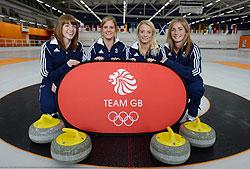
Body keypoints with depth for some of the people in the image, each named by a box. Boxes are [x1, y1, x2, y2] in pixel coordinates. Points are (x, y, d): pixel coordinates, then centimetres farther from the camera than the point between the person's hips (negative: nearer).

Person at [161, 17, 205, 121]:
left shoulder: (193, 48, -20)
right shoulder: (166, 48, -8)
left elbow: (193, 73, -33)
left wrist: (168, 62, -36)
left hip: (190, 82, -3)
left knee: (197, 88, -34)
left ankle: (192, 114, -2)